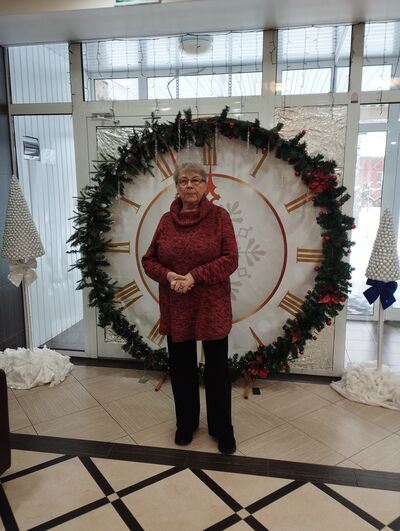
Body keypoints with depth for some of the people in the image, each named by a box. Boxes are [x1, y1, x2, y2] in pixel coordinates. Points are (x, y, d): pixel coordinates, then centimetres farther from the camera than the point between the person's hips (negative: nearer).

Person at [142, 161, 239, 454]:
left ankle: (222, 428, 28)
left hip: (212, 307, -3)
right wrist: (168, 276, -14)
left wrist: (195, 276, -20)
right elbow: (149, 260, 7)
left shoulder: (219, 215, -4)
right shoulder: (167, 220, 5)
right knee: (181, 367, 14)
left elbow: (230, 259, -10)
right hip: (176, 308, 3)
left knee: (217, 369, 7)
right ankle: (186, 422, 35)